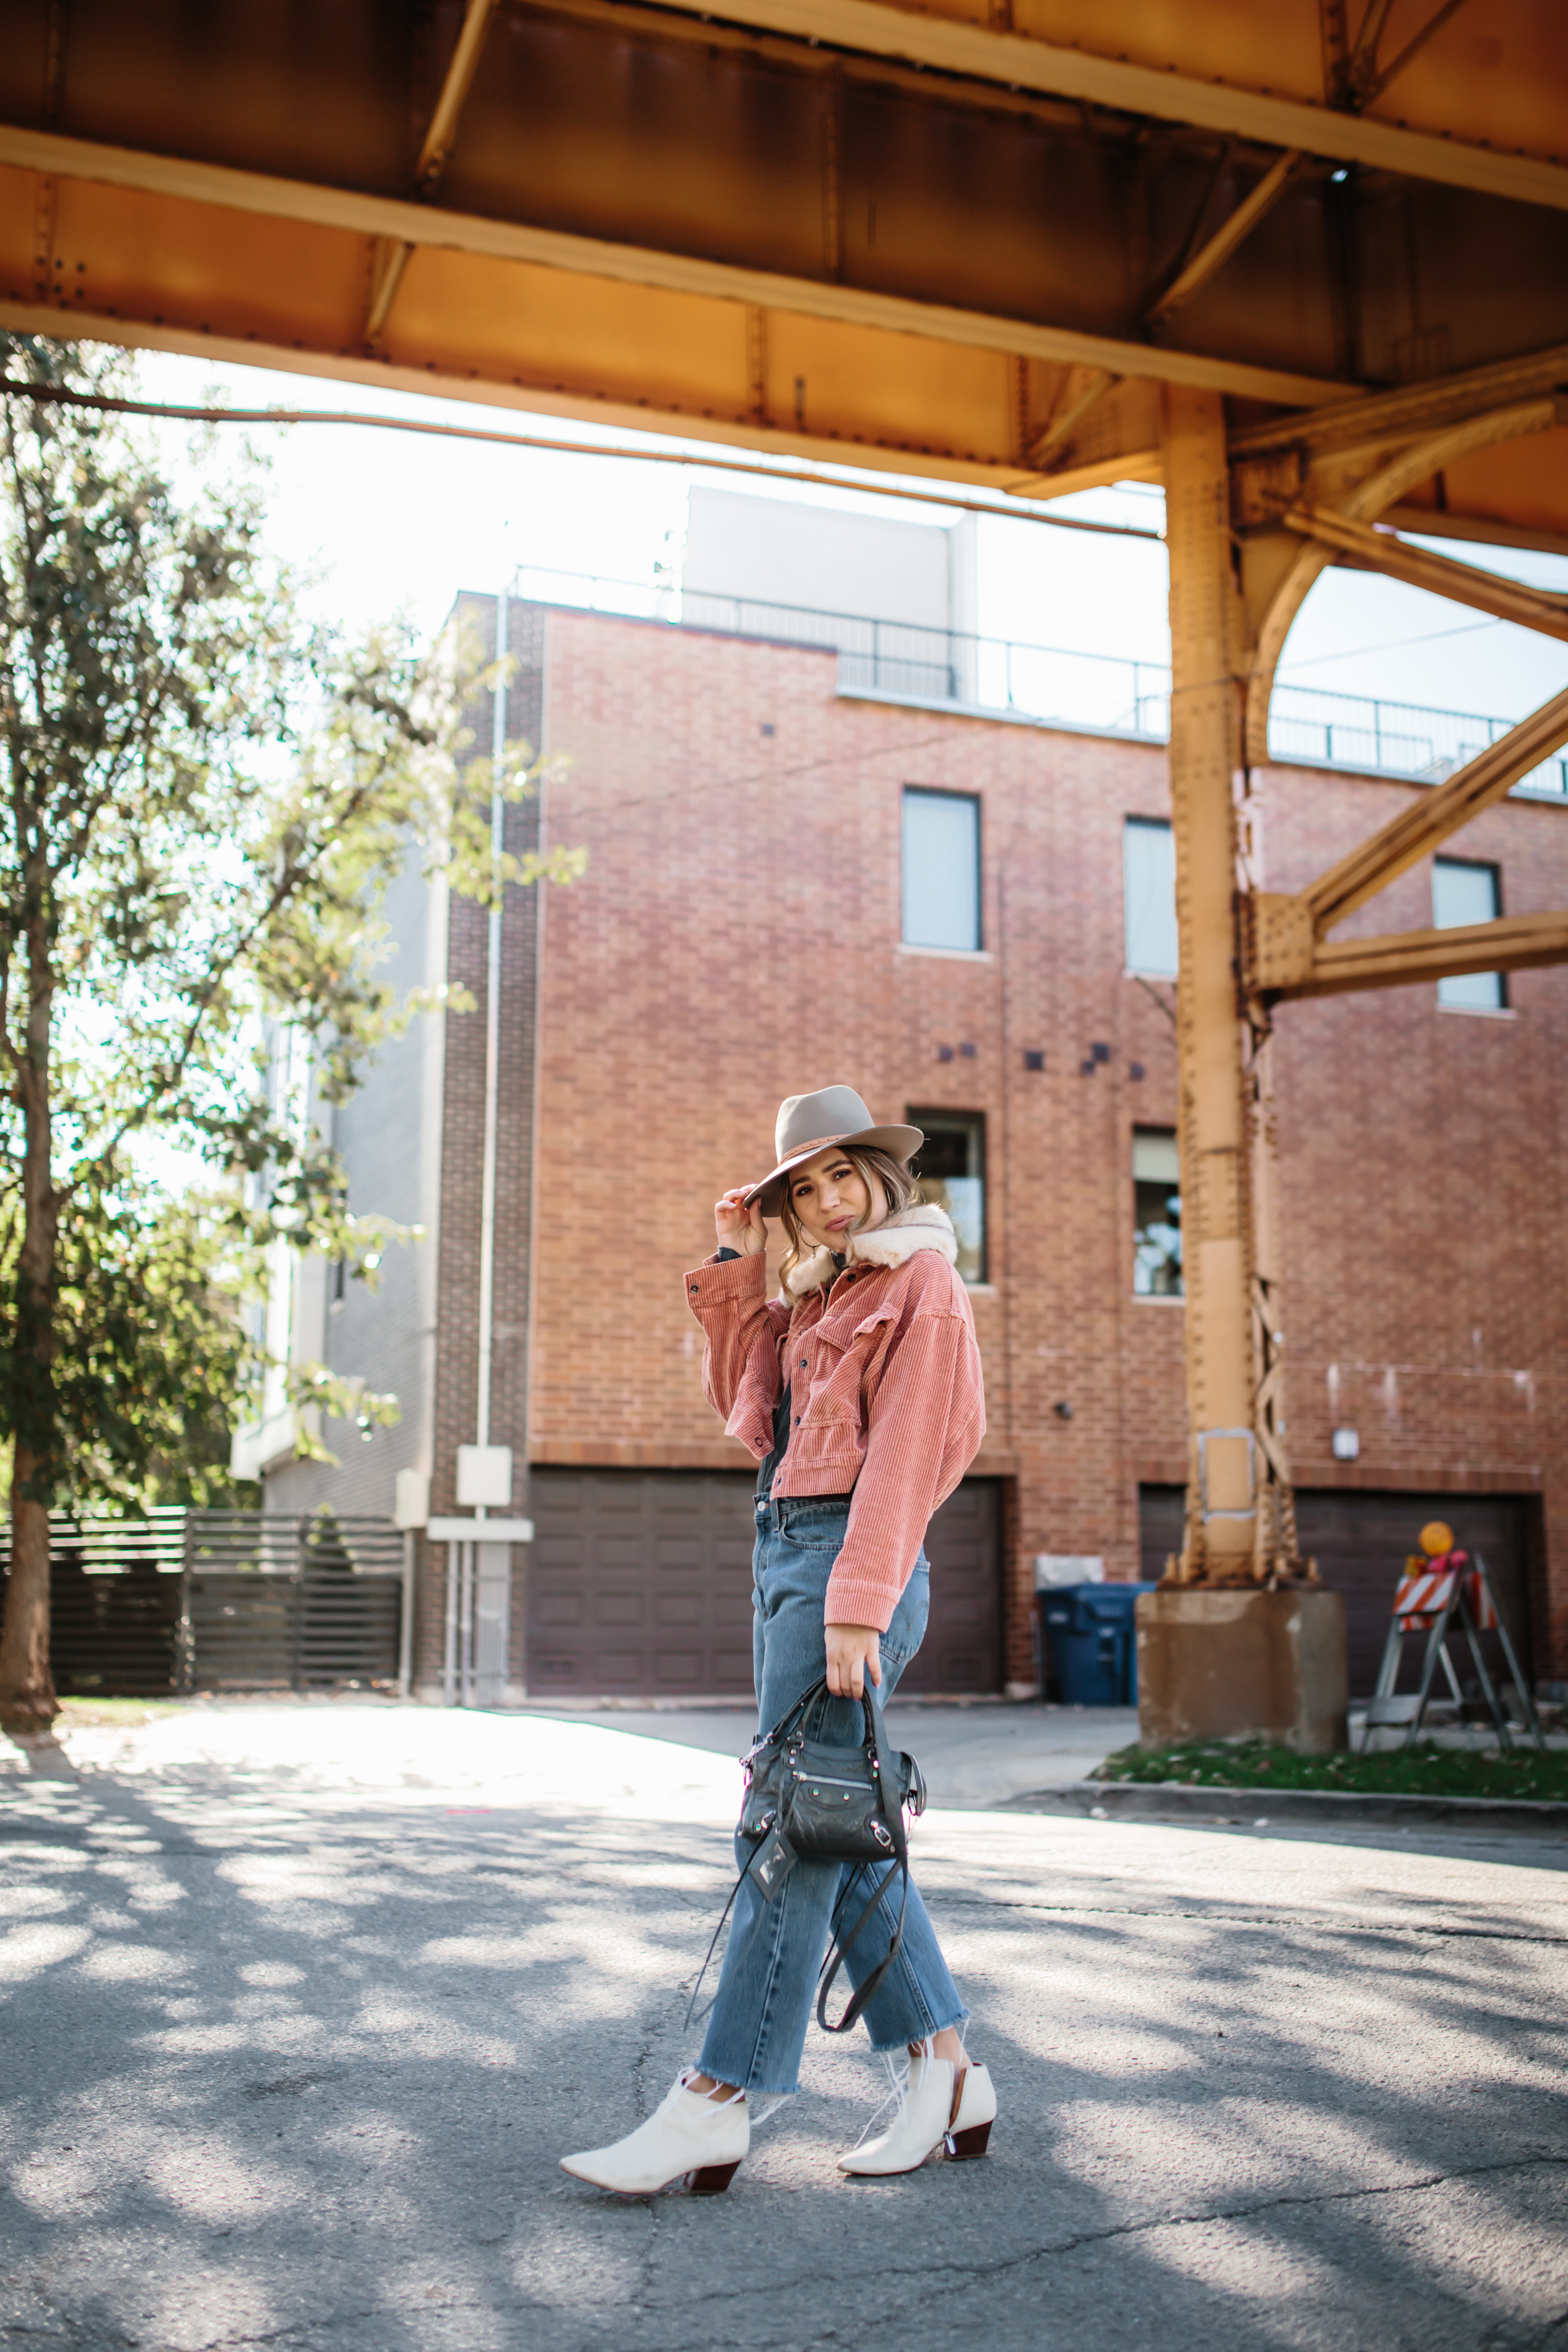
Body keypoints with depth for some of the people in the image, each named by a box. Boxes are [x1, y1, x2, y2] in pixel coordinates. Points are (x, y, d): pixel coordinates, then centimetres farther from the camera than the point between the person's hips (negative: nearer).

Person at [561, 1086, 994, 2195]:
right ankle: (947, 2074, 15)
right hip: (785, 1548, 9)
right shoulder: (818, 1291, 21)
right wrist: (737, 1266, 13)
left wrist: (857, 1605, -20)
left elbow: (904, 1452, -13)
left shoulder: (922, 1282, -5)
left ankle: (717, 2103, -9)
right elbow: (744, 1397, 21)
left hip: (848, 1553, -9)